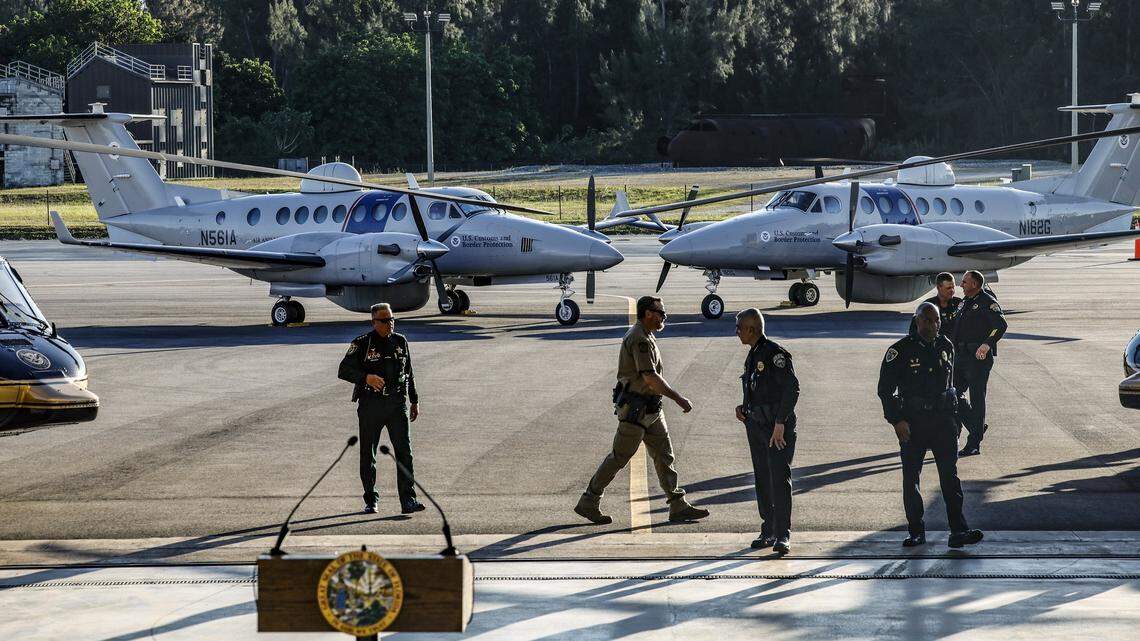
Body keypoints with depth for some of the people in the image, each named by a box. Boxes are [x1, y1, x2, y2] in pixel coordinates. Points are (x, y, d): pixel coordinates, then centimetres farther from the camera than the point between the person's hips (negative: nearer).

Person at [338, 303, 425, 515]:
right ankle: (371, 501, 17)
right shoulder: (362, 344, -3)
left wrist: (414, 401, 19)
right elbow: (344, 370, -8)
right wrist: (366, 377, -25)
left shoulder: (400, 342, 10)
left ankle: (408, 500, -11)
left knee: (404, 450, -9)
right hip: (370, 405, -2)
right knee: (368, 454, 5)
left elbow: (408, 373, 19)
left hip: (397, 403, 2)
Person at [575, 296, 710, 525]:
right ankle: (588, 503, 6)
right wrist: (678, 398, -22)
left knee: (664, 455, 7)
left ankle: (678, 506, 8)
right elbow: (650, 378, -25)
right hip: (635, 409, -10)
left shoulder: (646, 336, 15)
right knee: (620, 457, -3)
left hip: (651, 409, 10)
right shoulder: (639, 339, -19)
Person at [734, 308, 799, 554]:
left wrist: (780, 423, -22)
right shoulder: (752, 356, 14)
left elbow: (792, 388, -19)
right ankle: (768, 531, 16)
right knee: (762, 479, 10)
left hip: (777, 426, -9)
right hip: (756, 425, 9)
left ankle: (783, 535, -11)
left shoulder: (775, 354, -13)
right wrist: (743, 409, 8)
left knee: (779, 479, -10)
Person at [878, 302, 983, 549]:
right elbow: (885, 388, -6)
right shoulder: (901, 350, -8)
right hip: (912, 422, -3)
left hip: (942, 418, 3)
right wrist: (897, 420, -11)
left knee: (950, 474, -5)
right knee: (911, 477, 3)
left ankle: (958, 531, -8)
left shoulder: (946, 347, 7)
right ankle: (916, 531, 13)